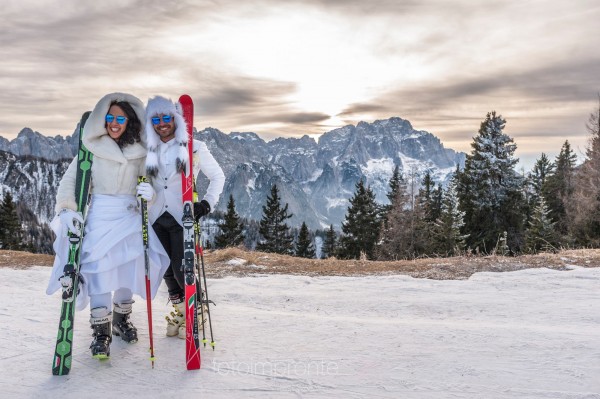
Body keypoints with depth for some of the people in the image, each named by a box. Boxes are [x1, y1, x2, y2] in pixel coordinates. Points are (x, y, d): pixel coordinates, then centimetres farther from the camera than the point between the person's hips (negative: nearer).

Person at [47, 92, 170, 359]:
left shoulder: (139, 152, 7)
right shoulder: (91, 148, 0)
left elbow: (147, 182, 10)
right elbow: (70, 180, -2)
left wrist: (149, 192, -13)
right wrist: (67, 209, -15)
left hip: (129, 217, 2)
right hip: (97, 216, -2)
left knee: (129, 266, -2)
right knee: (99, 269, -7)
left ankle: (122, 318, 23)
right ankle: (101, 331, 5)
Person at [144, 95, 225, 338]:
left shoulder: (194, 148, -3)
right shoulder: (149, 152, 9)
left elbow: (218, 176, 1)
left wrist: (207, 203, -10)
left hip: (183, 218, -4)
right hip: (157, 218, 4)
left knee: (181, 271, -7)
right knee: (167, 271, 9)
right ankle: (179, 310, 30)